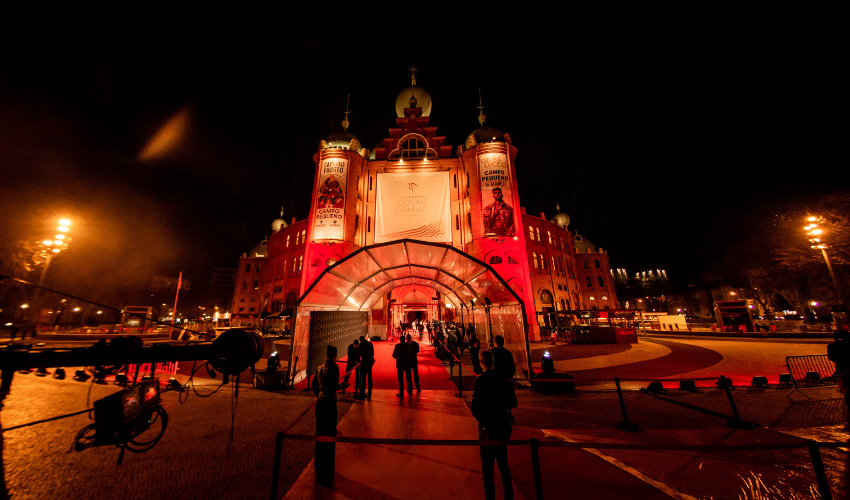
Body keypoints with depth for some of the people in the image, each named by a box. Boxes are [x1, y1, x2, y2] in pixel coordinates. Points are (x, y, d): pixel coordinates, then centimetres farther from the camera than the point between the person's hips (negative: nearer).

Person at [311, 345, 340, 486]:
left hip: (320, 404, 7)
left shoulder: (320, 367, 5)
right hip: (330, 404, -7)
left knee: (319, 436, 21)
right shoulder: (334, 367, -16)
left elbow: (313, 386, 10)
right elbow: (334, 387, -22)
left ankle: (318, 472, 38)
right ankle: (326, 476, 17)